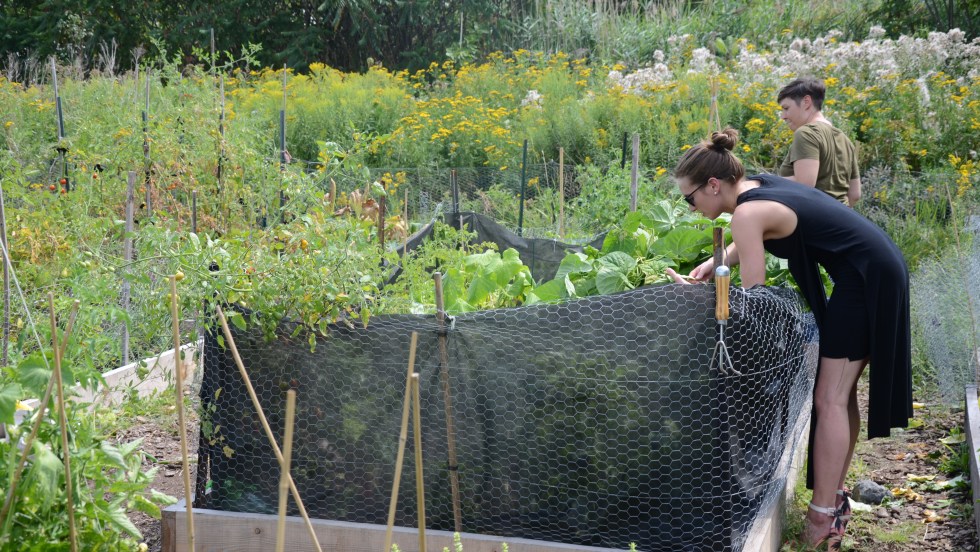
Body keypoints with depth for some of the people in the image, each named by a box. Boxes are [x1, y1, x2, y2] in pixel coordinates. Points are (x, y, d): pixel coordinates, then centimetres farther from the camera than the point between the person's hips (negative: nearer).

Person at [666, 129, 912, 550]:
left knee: (829, 399, -6)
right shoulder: (759, 185, 5)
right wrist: (716, 263, 7)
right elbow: (750, 243, 24)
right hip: (878, 272, 10)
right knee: (841, 393, 16)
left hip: (866, 280, -10)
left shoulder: (748, 212, -21)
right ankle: (836, 498, 25)